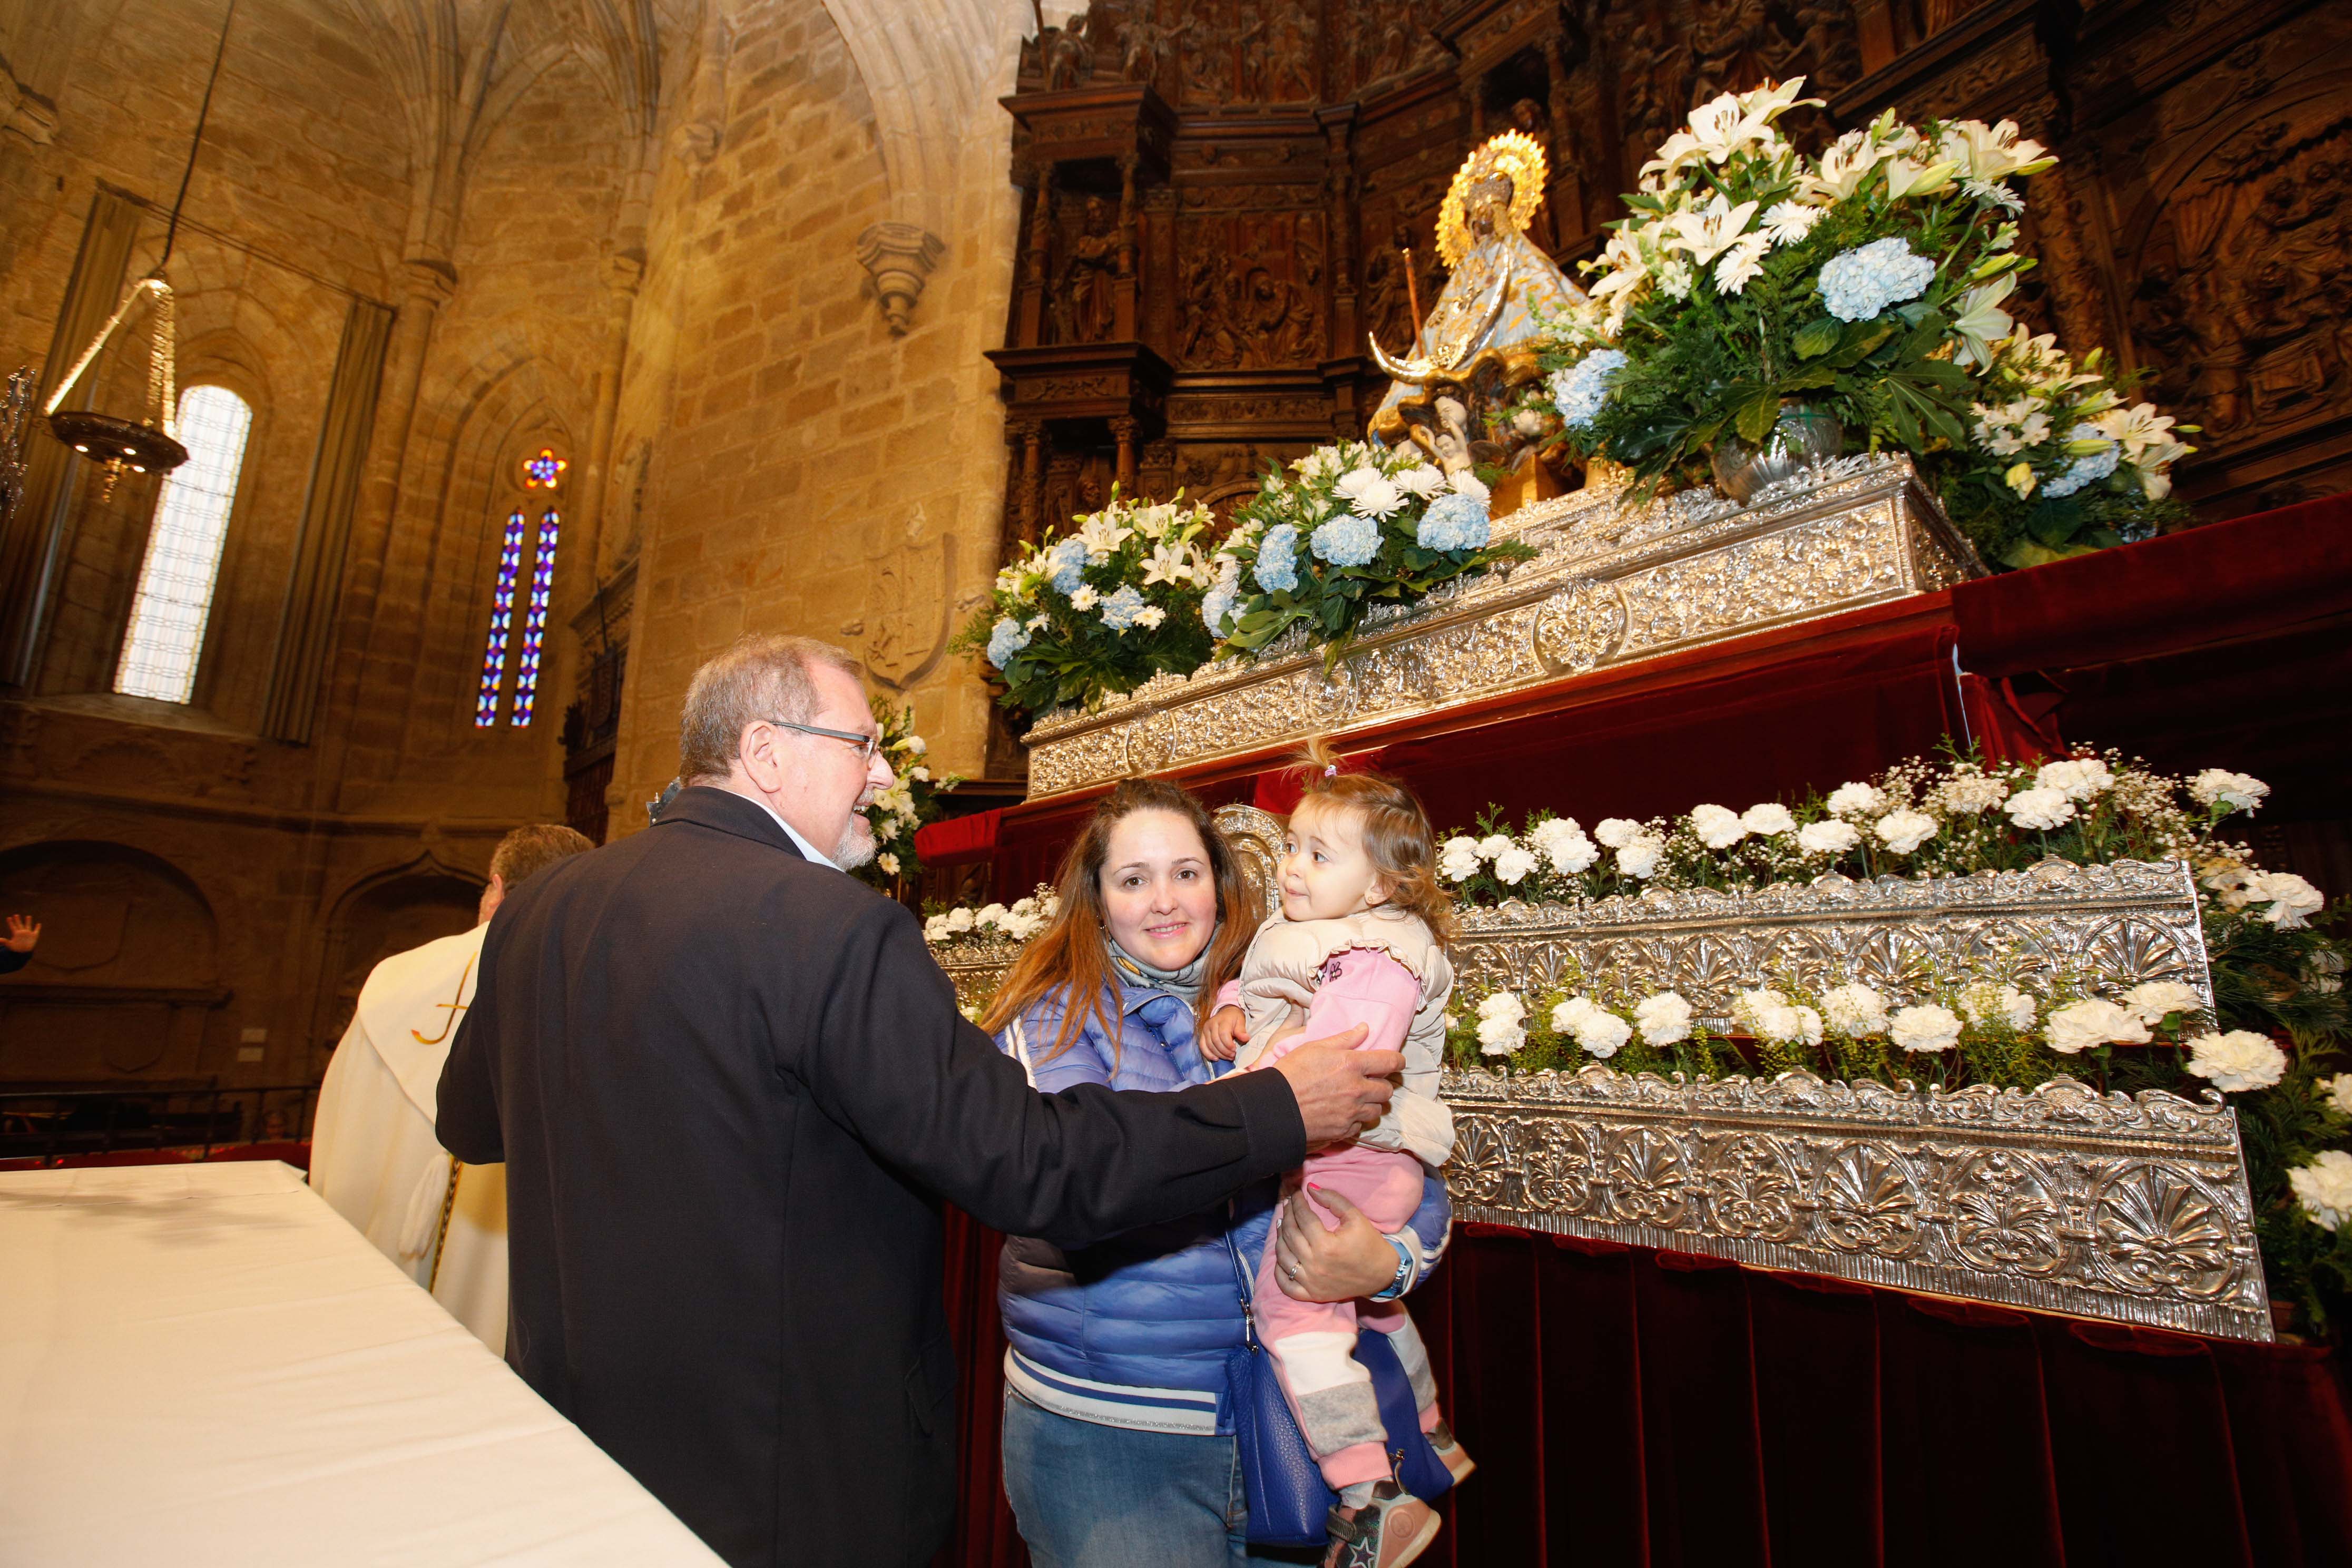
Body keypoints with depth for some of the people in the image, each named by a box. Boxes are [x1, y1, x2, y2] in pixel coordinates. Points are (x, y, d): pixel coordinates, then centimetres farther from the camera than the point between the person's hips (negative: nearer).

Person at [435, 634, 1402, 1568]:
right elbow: (1025, 1166, -28)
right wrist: (1280, 1110, -18)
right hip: (794, 1489, -7)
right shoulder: (832, 927, -27)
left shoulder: (534, 911, -2)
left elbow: (469, 1125, 13)